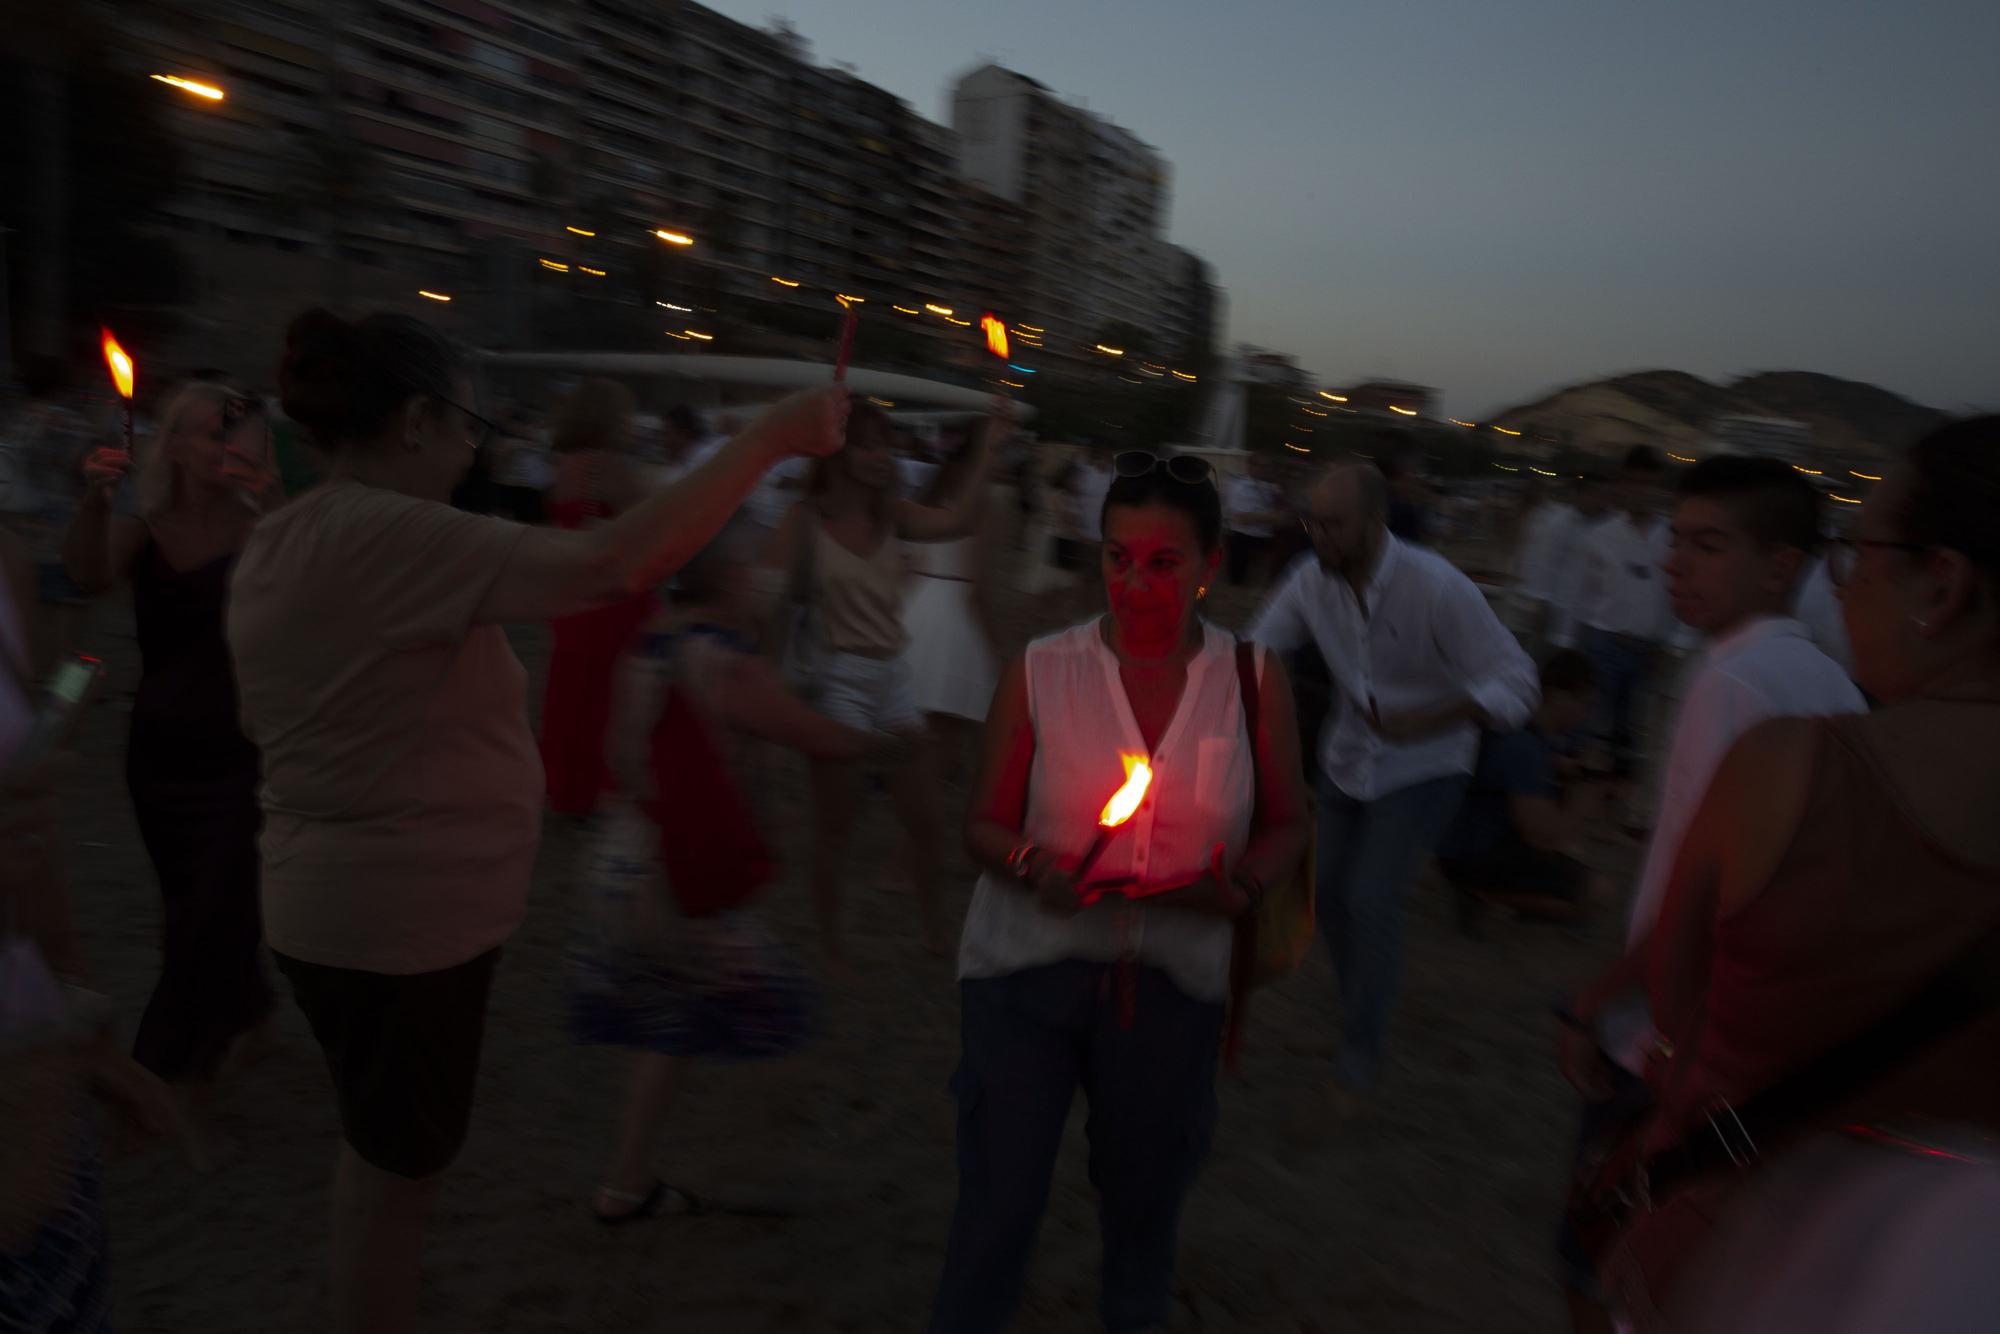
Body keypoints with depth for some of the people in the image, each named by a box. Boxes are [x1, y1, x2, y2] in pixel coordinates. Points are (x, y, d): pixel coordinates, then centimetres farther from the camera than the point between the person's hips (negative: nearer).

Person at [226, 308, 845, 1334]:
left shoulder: (278, 542, 6)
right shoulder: (393, 536, -25)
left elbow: (266, 723, 17)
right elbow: (617, 563, -36)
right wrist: (770, 438, -29)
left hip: (334, 903, 10)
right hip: (406, 917, -10)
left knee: (381, 1153, 26)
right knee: (399, 1166, 10)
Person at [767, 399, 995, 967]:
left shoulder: (891, 515, 4)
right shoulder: (805, 519, -8)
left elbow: (956, 520, -10)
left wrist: (985, 447, -11)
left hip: (895, 675, 5)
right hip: (840, 679, -5)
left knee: (922, 816, 10)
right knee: (835, 824, 7)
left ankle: (932, 926, 29)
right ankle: (830, 943, 24)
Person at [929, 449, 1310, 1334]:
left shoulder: (1254, 681, -2)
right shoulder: (1040, 672, -5)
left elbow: (1285, 825, 7)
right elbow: (985, 825, 0)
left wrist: (1241, 885, -13)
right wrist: (1032, 866, -21)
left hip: (1172, 982, 2)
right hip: (1027, 967, -1)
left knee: (1144, 1211, 19)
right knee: (994, 1212, 5)